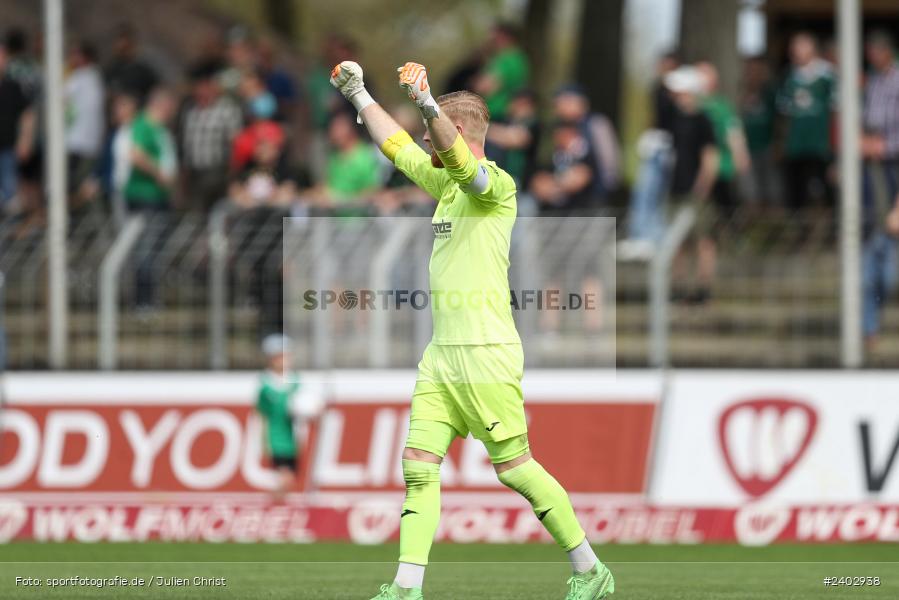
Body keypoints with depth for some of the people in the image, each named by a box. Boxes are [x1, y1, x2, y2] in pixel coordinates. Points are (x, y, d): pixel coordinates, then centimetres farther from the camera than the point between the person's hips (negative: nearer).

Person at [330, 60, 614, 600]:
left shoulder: (497, 186, -10)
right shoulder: (447, 183, 16)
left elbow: (460, 159, -31)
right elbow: (396, 145, 30)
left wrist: (427, 103, -44)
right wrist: (358, 94, 35)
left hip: (486, 353, -8)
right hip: (441, 354, 8)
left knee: (514, 468, -3)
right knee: (419, 465, -2)